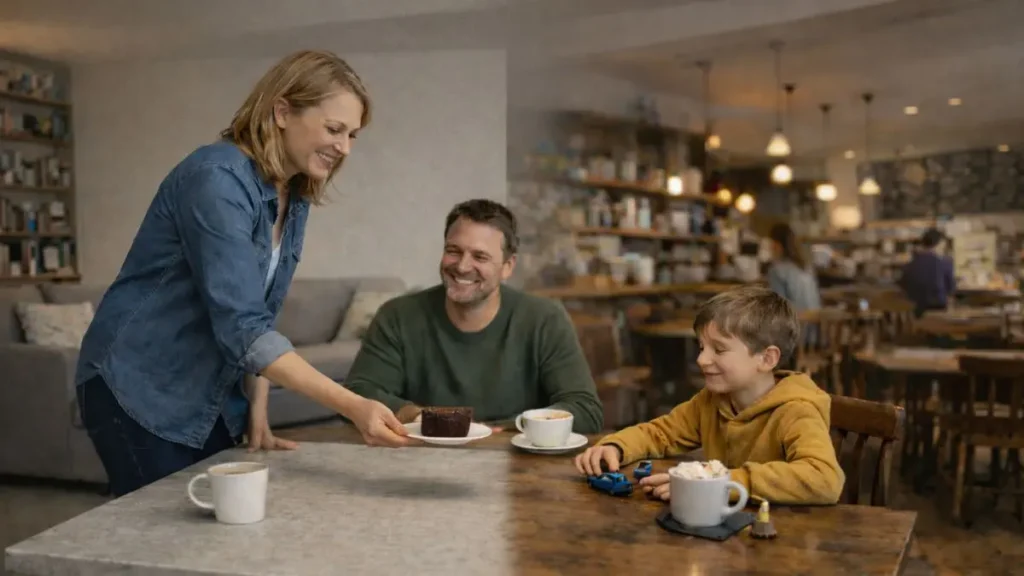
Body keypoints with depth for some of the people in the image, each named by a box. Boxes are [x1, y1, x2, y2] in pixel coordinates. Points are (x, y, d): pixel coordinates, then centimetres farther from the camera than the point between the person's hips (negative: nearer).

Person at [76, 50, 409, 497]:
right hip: (138, 391, -8)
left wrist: (258, 412, -1)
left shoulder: (295, 200, 2)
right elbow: (239, 326, -32)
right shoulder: (218, 178, -24)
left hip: (211, 398, 8)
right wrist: (352, 406, -39)